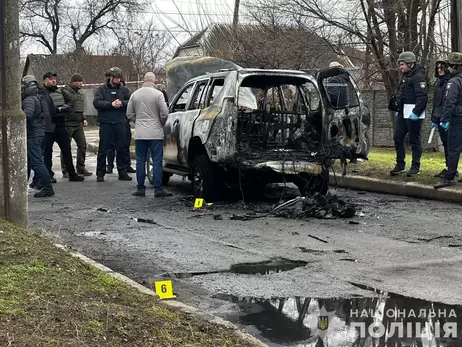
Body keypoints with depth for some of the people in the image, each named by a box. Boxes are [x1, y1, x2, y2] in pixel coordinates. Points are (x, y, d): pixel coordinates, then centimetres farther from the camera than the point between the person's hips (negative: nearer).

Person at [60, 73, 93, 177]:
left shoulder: (79, 93, 17)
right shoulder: (64, 91, -10)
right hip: (68, 124, -8)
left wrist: (84, 119, 15)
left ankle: (81, 168, 18)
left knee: (83, 145, 6)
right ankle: (65, 171, 7)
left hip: (78, 125, 8)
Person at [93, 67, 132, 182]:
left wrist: (122, 103, -14)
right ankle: (100, 173, 8)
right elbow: (96, 102, -9)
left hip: (120, 122, 2)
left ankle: (122, 172, 14)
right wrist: (111, 104, -17)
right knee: (103, 149, 2)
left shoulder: (124, 89, 9)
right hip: (106, 122, -2)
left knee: (122, 148, 6)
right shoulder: (102, 89, 3)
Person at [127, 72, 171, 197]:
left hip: (140, 134, 3)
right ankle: (158, 189, 0)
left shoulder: (135, 95, 5)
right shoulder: (158, 94, -7)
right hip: (156, 133, -3)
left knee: (140, 161, 9)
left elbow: (129, 114, 8)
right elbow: (164, 113, -9)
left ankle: (140, 188, 11)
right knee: (157, 161, 1)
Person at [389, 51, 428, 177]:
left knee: (414, 140, -1)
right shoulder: (405, 77, 17)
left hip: (413, 114, -9)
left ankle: (415, 167, 7)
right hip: (402, 113, 9)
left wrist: (416, 112, -24)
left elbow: (422, 97, -21)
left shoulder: (418, 77, -13)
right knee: (398, 138, 9)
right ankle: (400, 164, 18)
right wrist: (397, 110, 19)